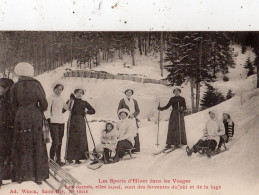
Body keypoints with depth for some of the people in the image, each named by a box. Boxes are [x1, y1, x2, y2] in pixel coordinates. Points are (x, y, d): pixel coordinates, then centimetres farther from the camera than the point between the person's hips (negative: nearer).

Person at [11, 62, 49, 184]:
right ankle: (38, 176, 7)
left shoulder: (15, 87, -1)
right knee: (37, 147, 6)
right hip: (36, 118, -1)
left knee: (21, 147, 10)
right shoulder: (36, 85, -7)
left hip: (20, 119, 2)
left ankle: (21, 176, 12)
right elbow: (44, 104, -5)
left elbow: (14, 106, 3)